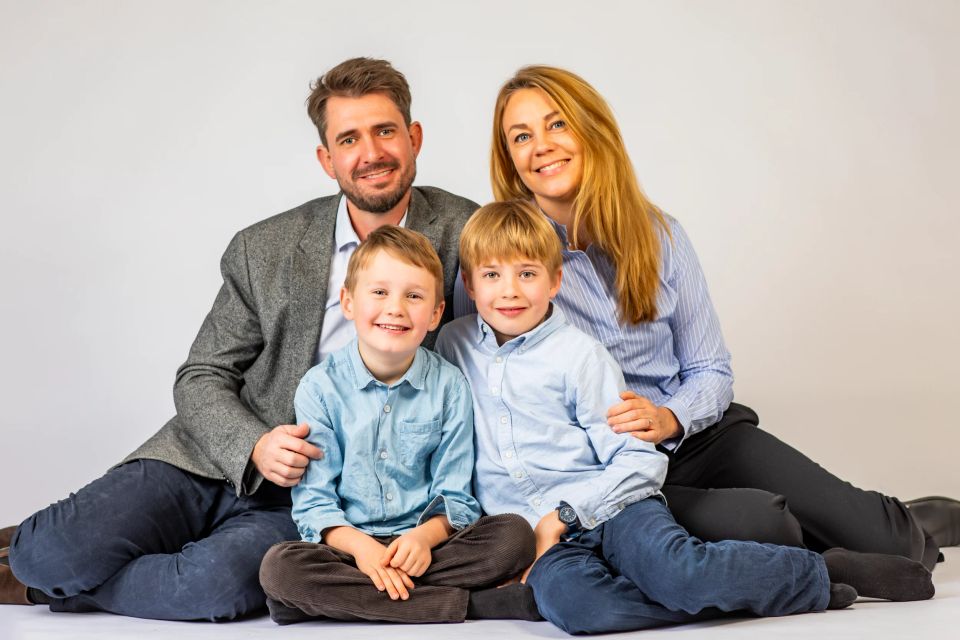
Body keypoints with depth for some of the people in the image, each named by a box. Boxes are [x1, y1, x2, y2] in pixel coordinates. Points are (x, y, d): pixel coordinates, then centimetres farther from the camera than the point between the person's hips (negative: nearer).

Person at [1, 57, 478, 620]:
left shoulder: (463, 232, -2)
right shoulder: (263, 250, 1)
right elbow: (200, 379, 4)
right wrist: (254, 446, -15)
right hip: (215, 463, 1)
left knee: (216, 583, -31)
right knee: (58, 551, -22)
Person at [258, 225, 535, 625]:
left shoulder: (449, 386, 2)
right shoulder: (320, 387, -1)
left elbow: (454, 497, 2)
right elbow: (313, 499, -4)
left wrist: (424, 536, -20)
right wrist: (359, 545, -22)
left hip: (422, 544, 1)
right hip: (349, 543, 0)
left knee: (515, 535, -23)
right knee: (279, 566, -32)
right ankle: (462, 604, -27)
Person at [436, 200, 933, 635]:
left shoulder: (577, 353, 1)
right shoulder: (453, 344, 13)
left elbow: (639, 462, -3)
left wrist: (562, 514, -14)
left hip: (612, 507, -2)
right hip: (530, 529, 2)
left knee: (678, 571, -34)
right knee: (565, 599, -35)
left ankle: (822, 573, -8)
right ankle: (730, 595, -20)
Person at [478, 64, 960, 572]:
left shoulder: (658, 235, 2)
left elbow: (711, 371, 6)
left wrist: (669, 417, -16)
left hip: (694, 434, 3)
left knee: (887, 543, -11)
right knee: (759, 526, -29)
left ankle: (907, 529, 26)